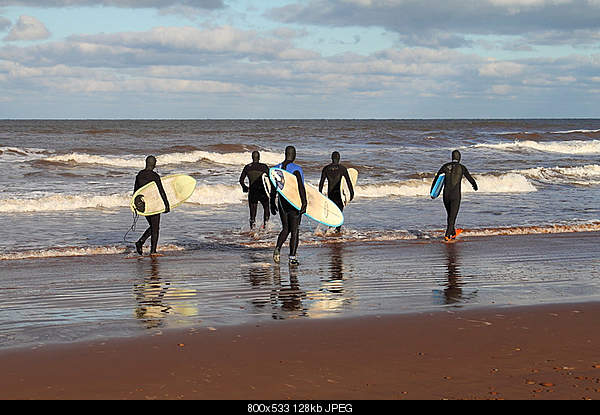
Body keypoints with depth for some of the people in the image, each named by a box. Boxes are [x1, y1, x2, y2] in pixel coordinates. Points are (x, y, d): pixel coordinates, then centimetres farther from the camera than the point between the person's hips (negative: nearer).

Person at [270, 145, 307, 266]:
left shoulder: (277, 168, 4)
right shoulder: (296, 169, -13)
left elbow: (273, 188, 10)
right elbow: (301, 187, -21)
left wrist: (272, 203, 18)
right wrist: (304, 202, -21)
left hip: (282, 202, 5)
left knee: (285, 229, 19)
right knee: (295, 231, 3)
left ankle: (278, 248, -3)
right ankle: (292, 257, 3)